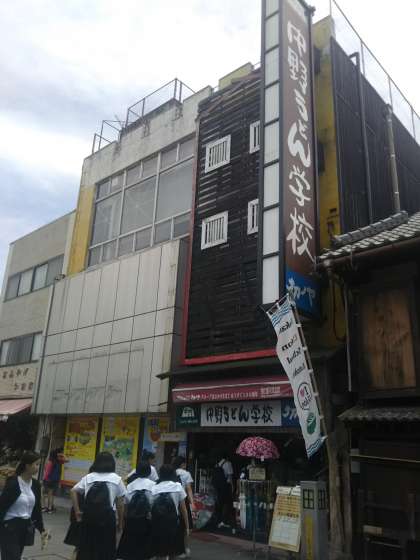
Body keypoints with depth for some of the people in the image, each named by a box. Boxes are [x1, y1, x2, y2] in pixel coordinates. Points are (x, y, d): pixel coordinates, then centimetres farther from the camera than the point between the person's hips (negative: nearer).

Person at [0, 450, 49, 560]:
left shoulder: (36, 484, 3)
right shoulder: (13, 483, -16)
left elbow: (37, 508, 9)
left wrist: (41, 529, 6)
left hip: (26, 527, 6)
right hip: (9, 527, -6)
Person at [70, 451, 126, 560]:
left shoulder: (89, 477, 10)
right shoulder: (116, 479, 4)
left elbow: (73, 491, 5)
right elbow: (120, 504, 4)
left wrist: (77, 511, 7)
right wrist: (120, 522, 12)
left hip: (89, 516, 2)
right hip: (107, 517, -2)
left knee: (86, 547, 15)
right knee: (106, 550, 8)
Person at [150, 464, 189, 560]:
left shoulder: (154, 488, 6)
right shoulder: (178, 486, 5)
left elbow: (150, 508, 0)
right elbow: (183, 509, 6)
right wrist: (187, 526, 13)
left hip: (157, 523, 1)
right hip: (172, 522, -1)